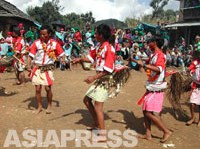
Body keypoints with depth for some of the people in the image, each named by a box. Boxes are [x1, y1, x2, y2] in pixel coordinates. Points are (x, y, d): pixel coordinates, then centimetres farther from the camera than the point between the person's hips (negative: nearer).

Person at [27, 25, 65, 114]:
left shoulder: (54, 43, -4)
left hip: (48, 68, -1)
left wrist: (63, 60, -17)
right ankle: (39, 107, 21)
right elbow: (31, 55, -6)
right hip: (37, 68, 1)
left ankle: (49, 106, 19)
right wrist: (29, 65, -17)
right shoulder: (36, 43, -5)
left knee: (48, 88, -4)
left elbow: (61, 54, 2)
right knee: (37, 89, 2)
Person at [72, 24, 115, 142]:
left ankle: (103, 135, 5)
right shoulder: (99, 46, 4)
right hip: (99, 79, 9)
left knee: (98, 107, -6)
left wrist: (94, 77, -25)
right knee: (87, 100, 18)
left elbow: (108, 70, -24)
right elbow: (91, 57, 19)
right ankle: (97, 123, 33)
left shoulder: (108, 48, -21)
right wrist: (80, 59, 4)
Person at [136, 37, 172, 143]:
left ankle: (167, 131, 3)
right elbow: (149, 68, 30)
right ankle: (148, 134, 18)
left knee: (149, 113, -10)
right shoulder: (153, 55, 12)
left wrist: (144, 64, -34)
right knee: (145, 111, 10)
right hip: (151, 87, 9)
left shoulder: (160, 55, -15)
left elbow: (158, 69, -34)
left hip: (156, 89, -9)